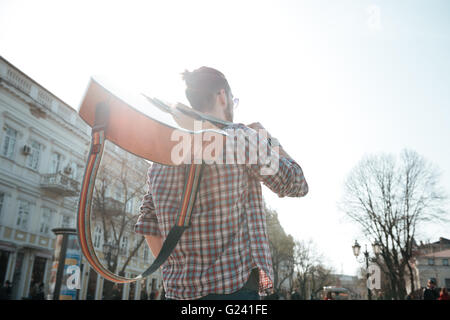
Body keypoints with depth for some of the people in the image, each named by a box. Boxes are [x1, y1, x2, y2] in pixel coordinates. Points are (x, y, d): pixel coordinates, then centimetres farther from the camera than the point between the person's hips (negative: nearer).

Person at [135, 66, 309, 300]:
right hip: (234, 289, -6)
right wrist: (266, 136, 14)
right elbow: (297, 185, 2)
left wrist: (175, 275, 16)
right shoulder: (241, 137, -8)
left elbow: (148, 227, 9)